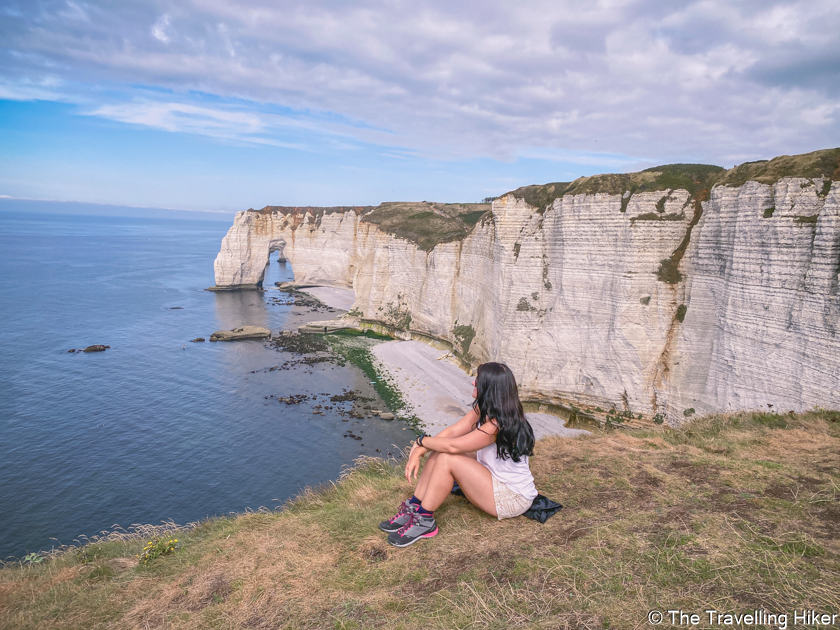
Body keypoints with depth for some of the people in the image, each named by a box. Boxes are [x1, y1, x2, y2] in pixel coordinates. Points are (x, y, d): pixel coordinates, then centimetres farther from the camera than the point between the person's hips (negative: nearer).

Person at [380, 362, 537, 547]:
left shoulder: (498, 424, -29)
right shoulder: (483, 409, 0)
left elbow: (453, 446, -28)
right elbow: (452, 431, -4)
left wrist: (421, 441, -11)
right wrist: (418, 452, -16)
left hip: (513, 498, -9)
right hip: (493, 477, 9)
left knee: (447, 459, -23)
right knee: (439, 451, -6)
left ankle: (424, 521, -9)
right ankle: (413, 508, 0)